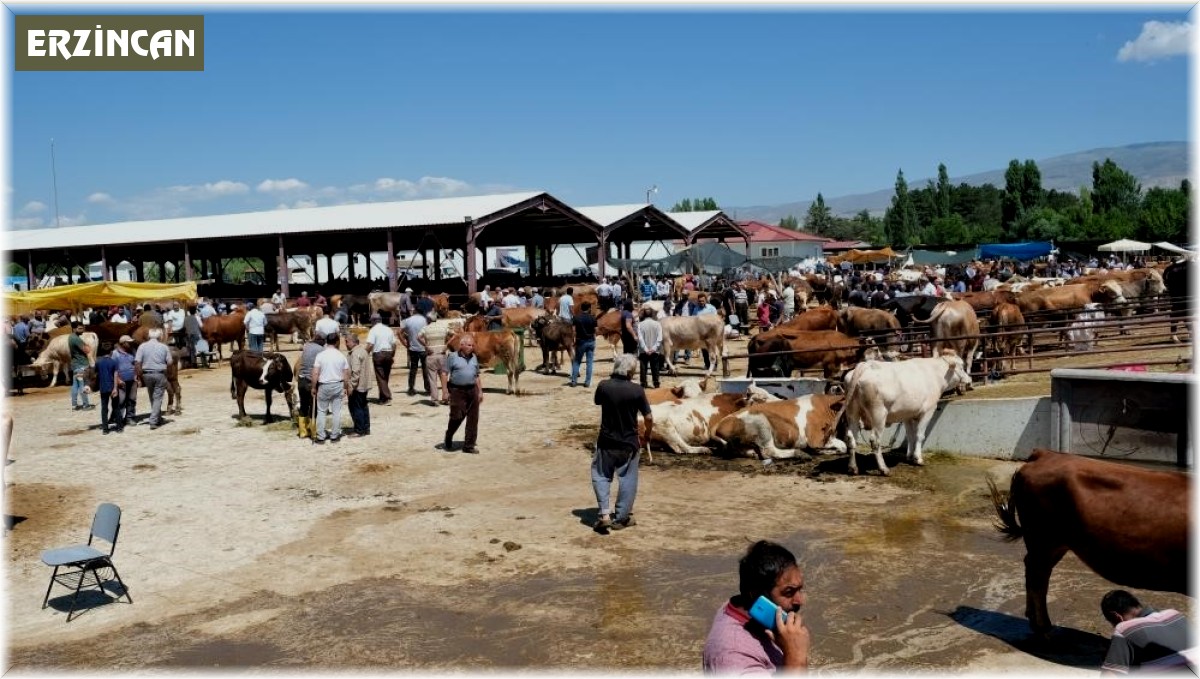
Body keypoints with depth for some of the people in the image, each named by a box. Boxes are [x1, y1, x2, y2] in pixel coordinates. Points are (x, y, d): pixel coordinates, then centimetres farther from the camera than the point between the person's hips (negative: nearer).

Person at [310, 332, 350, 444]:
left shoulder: (320, 355, -8)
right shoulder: (341, 356, -3)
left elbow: (315, 374, -11)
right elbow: (346, 375, 0)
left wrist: (314, 388, -1)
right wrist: (346, 388, 11)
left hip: (324, 386, -1)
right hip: (338, 385, 1)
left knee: (321, 411, 8)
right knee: (336, 411, 8)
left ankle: (320, 437, 9)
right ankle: (334, 436, 12)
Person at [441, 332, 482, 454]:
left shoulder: (474, 357, 12)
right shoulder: (452, 357, -4)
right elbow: (444, 373, -4)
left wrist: (480, 391, 16)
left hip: (472, 390, 5)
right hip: (457, 390, -5)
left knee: (473, 419, 3)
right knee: (457, 417, -5)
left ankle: (469, 445, 11)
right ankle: (447, 441, 20)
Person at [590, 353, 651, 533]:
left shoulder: (604, 386, -10)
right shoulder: (637, 390, -14)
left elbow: (596, 401, 12)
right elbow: (648, 418, -8)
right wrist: (646, 435, 11)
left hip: (606, 441, 1)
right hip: (629, 443, -1)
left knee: (601, 477, 16)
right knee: (627, 480, 12)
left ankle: (604, 514, 3)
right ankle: (621, 518, 18)